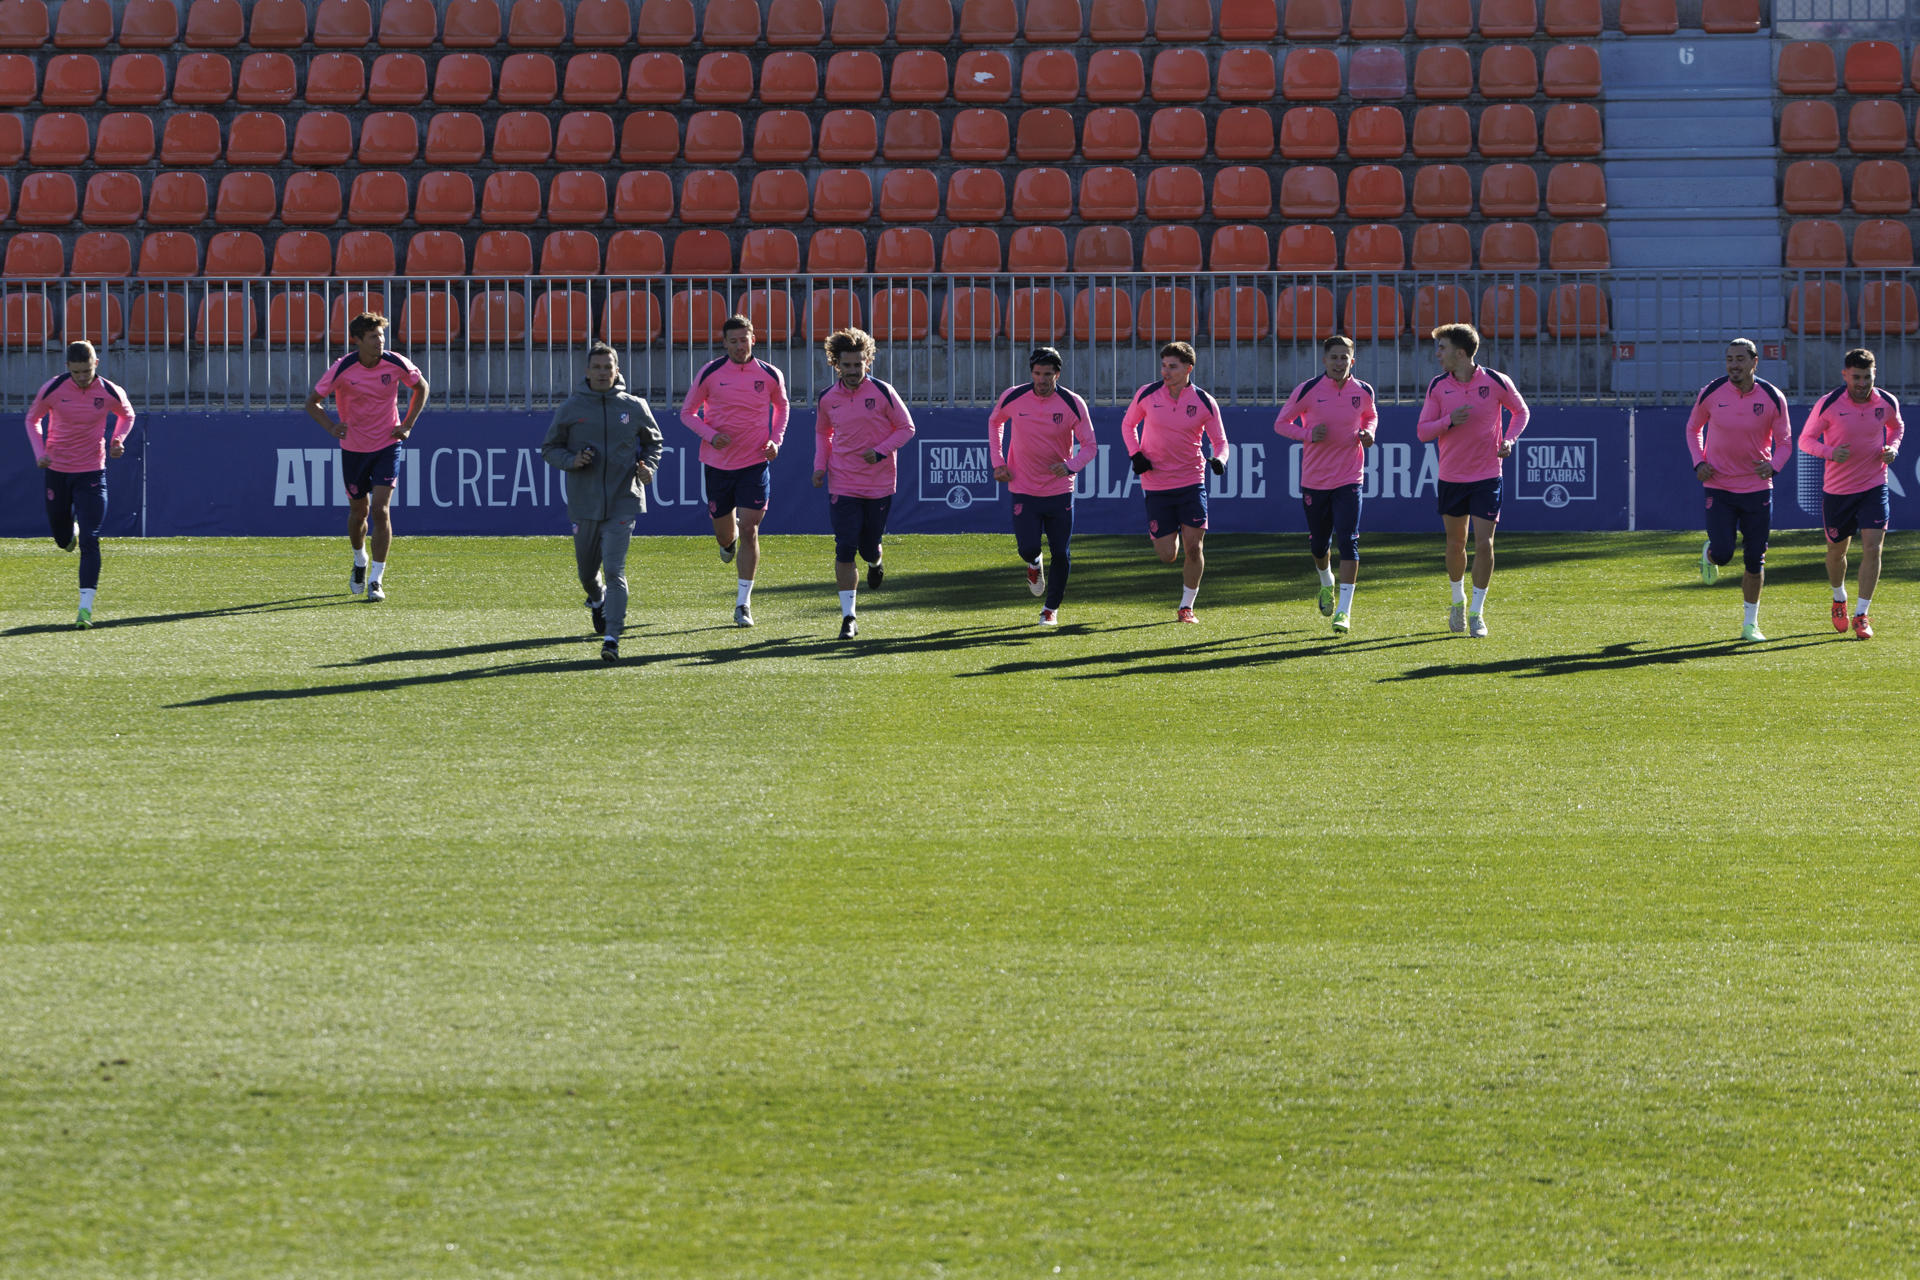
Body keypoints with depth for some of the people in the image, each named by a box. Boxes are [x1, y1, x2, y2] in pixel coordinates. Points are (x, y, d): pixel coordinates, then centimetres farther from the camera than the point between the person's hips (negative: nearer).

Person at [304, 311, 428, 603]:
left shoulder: (395, 364, -12)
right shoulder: (342, 369, -16)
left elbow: (422, 387, 8)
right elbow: (312, 403, -6)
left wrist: (407, 425, -1)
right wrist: (331, 427, -23)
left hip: (387, 446, 0)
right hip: (354, 448, 0)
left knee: (381, 511, -13)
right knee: (358, 511, 12)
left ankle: (376, 580, -6)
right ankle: (360, 563, 43)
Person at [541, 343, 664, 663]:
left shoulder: (634, 407, 2)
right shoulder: (571, 408, 1)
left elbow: (654, 442, 18)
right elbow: (549, 448, 7)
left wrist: (648, 468, -2)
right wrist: (571, 460, -13)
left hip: (623, 502, -2)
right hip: (584, 504, 2)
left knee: (614, 570, -14)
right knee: (586, 571, 14)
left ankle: (612, 639, -15)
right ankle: (597, 601, 50)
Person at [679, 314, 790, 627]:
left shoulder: (770, 376, -1)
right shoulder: (710, 373, -5)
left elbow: (781, 406, 18)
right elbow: (687, 413, 4)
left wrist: (776, 440, 2)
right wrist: (711, 434, -15)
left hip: (754, 462, -1)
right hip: (718, 461, 1)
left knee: (749, 531, -10)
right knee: (725, 535, 9)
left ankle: (743, 604, -4)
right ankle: (729, 540, 50)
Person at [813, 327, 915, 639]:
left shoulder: (882, 393, -8)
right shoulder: (827, 399, 1)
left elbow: (906, 427, -1)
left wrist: (881, 451, -16)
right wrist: (820, 465, 4)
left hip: (879, 484, -1)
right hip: (842, 485, 1)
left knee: (869, 547, 7)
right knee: (845, 549, -9)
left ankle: (875, 563, 47)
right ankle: (848, 617, -4)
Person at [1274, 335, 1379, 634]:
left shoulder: (1363, 392, 0)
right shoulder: (1308, 390, -8)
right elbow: (1281, 423, 1)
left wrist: (1368, 433, -2)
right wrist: (1308, 434, -18)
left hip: (1348, 480, 0)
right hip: (1314, 480, 0)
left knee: (1348, 541, -14)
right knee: (1318, 544, 11)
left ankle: (1344, 610, -13)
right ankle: (1326, 582, 46)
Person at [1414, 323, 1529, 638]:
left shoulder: (1497, 382, -8)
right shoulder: (1437, 386, -2)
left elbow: (1520, 411, 10)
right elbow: (1422, 431, -1)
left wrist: (1508, 440, -8)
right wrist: (1449, 421, -20)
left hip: (1487, 476, -2)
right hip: (1451, 477, 2)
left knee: (1484, 543, -9)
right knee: (1456, 543, 10)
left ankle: (1476, 612, 1)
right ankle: (1458, 601, 33)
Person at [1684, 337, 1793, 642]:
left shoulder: (1772, 398, -8)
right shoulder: (1711, 393, -7)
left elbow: (1785, 442, 2)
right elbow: (1693, 428, 10)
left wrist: (1773, 466, -18)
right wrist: (1699, 462, -6)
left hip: (1757, 488, 1)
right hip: (1719, 487, -1)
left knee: (1755, 560, 3)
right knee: (1722, 554, -12)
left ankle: (1750, 623, 18)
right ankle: (1710, 554, 26)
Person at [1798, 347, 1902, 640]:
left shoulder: (1887, 403, -5)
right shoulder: (1828, 405, -14)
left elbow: (1897, 426, 17)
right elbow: (1805, 439, -4)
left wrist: (1893, 448, -4)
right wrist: (1831, 453, -23)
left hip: (1874, 487, 1)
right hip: (1837, 490, -1)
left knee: (1872, 548, -13)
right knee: (1836, 551, 12)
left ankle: (1861, 615, -5)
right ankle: (1839, 599, 42)